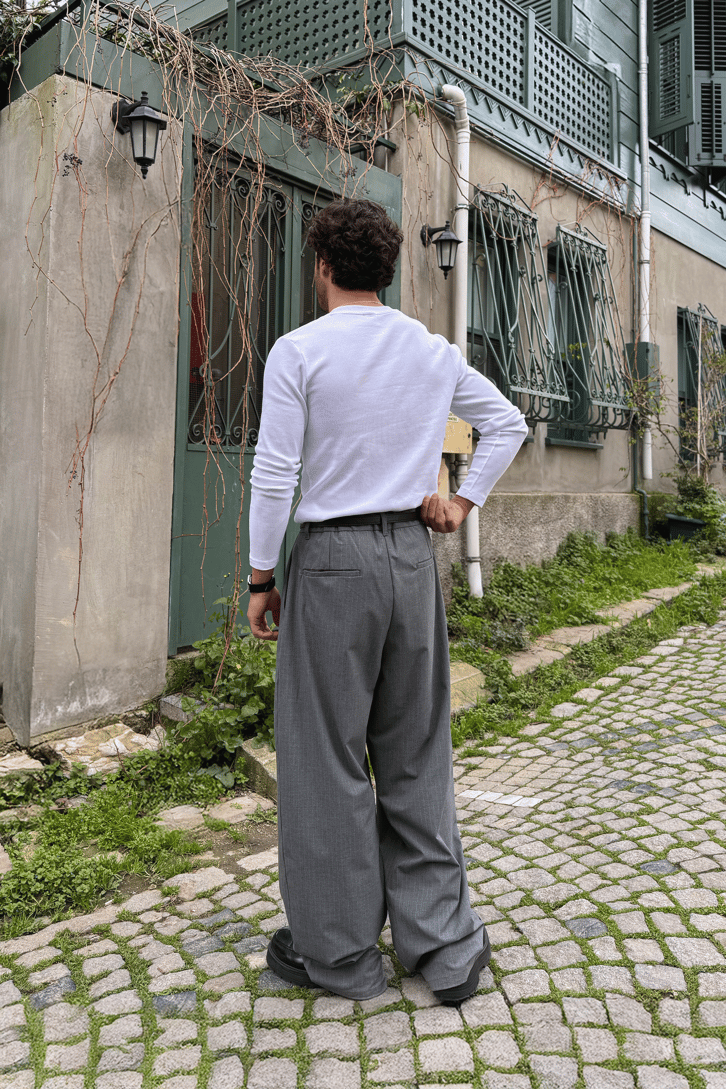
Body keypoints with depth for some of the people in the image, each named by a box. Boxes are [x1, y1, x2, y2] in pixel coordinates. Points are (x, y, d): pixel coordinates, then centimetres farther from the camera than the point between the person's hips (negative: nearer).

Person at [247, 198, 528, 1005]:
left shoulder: (298, 350, -7)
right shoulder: (435, 353, 8)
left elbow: (274, 475, -11)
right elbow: (508, 424, 19)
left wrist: (260, 579, -3)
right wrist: (462, 504, 16)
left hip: (333, 560, -5)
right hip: (413, 555, 5)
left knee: (327, 758, 7)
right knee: (417, 756, 14)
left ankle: (337, 952, 22)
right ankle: (443, 945, 24)